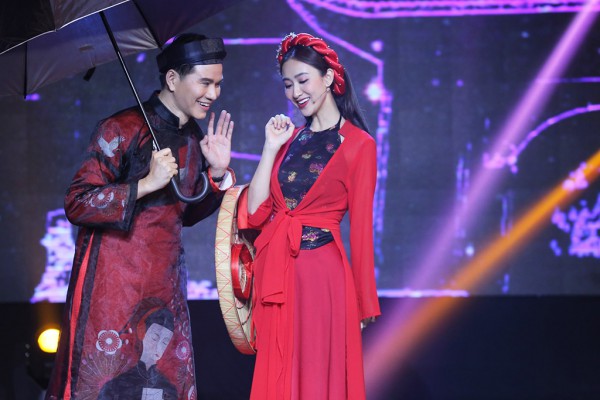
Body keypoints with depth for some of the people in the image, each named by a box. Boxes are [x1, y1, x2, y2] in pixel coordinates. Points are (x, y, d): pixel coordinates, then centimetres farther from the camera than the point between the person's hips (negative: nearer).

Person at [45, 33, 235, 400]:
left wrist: (218, 172, 3)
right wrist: (147, 184, -21)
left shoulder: (193, 138, 10)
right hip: (114, 283, -6)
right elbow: (77, 205, -15)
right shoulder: (122, 129, -11)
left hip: (166, 283, 7)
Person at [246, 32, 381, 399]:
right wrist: (271, 148, 2)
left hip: (322, 275, -5)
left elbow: (361, 228, -3)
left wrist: (364, 304, -2)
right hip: (275, 272, 5)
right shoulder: (289, 138, 14)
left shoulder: (358, 144, -3)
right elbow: (255, 213, 6)